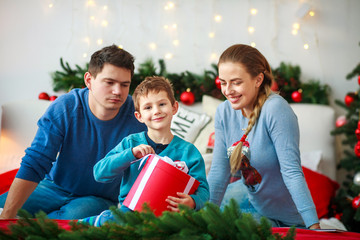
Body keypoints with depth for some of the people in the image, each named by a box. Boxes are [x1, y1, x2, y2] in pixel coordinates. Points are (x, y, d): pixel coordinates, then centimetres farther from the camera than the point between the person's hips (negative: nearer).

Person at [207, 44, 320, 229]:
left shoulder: (276, 109, -22)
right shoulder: (224, 113, -4)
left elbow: (291, 172, -26)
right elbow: (218, 172, 0)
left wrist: (314, 226, -32)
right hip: (255, 208, 6)